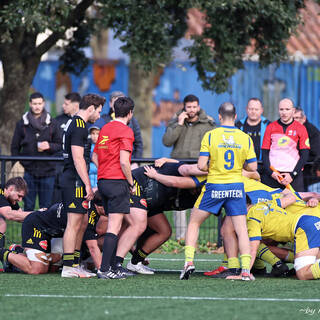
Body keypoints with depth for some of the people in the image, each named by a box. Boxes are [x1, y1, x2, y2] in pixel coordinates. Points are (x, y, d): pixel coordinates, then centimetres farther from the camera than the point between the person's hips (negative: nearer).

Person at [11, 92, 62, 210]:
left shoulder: (51, 123, 6)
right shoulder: (22, 123, 6)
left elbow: (59, 145, 10)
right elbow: (15, 147, 9)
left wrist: (49, 146, -11)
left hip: (47, 171, 0)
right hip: (29, 171, 0)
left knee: (46, 207, 3)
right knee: (28, 206, 1)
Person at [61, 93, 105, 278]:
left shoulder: (75, 124, 19)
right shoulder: (79, 126, -14)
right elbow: (78, 158, -19)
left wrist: (87, 185, 24)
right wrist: (88, 185, -18)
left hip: (73, 181, 10)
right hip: (76, 181, -10)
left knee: (83, 222, 13)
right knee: (74, 224, -9)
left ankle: (75, 264, 16)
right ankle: (68, 268, -9)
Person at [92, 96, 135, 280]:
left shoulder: (105, 129, 15)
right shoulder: (126, 131, -9)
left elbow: (95, 157, 19)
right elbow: (124, 162, -16)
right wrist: (131, 183, -5)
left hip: (103, 181, 8)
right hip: (118, 182, -8)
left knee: (113, 226, 14)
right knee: (114, 227, -9)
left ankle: (112, 267, 14)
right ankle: (105, 269, -15)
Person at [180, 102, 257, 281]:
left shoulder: (210, 136, -6)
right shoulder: (245, 138, 0)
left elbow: (201, 166, -11)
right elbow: (252, 167, 2)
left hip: (215, 186, -1)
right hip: (236, 186, 1)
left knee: (194, 223, 16)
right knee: (241, 229, 3)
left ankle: (189, 261, 5)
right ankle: (246, 270, -7)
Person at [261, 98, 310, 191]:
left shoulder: (301, 129, 5)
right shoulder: (271, 127, 10)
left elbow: (304, 155, 2)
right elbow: (265, 153, 9)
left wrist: (293, 175, -7)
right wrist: (271, 172, -5)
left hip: (294, 174, -1)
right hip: (271, 175, 1)